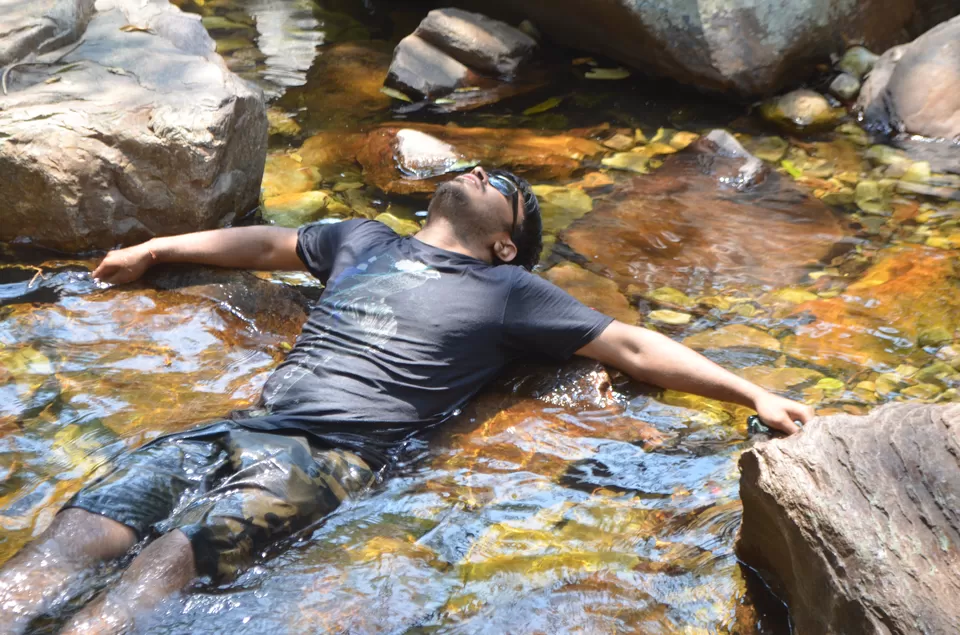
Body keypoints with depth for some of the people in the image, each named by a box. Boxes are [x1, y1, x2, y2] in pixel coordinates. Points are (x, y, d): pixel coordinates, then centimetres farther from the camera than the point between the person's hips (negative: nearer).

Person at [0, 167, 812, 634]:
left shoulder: (507, 290, 12)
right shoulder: (364, 239, 26)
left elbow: (632, 347, 9)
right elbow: (269, 244, 41)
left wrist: (754, 393, 2)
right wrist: (155, 249, 48)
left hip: (334, 457, -5)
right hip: (249, 424, 5)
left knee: (180, 548, -31)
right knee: (84, 524, -17)